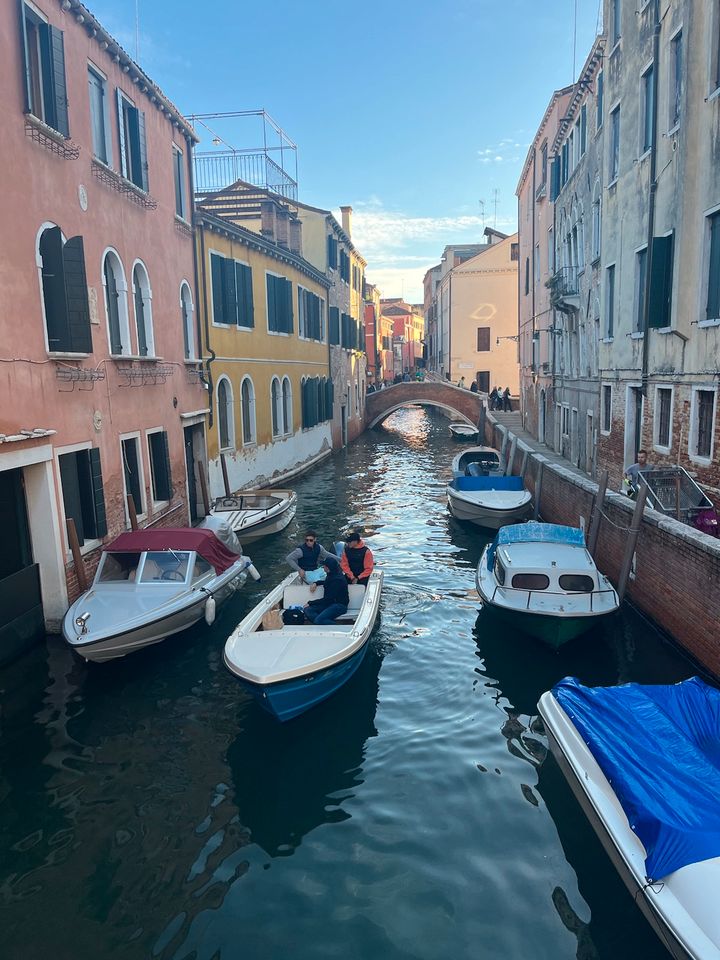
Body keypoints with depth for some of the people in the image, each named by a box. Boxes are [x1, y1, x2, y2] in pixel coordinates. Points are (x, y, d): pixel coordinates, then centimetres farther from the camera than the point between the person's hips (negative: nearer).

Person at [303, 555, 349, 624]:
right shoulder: (330, 575, 8)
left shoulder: (338, 579, -20)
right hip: (329, 603, 10)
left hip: (339, 605, -10)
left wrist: (310, 603, -12)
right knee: (307, 610, -13)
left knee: (318, 620, -31)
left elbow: (328, 598, -19)